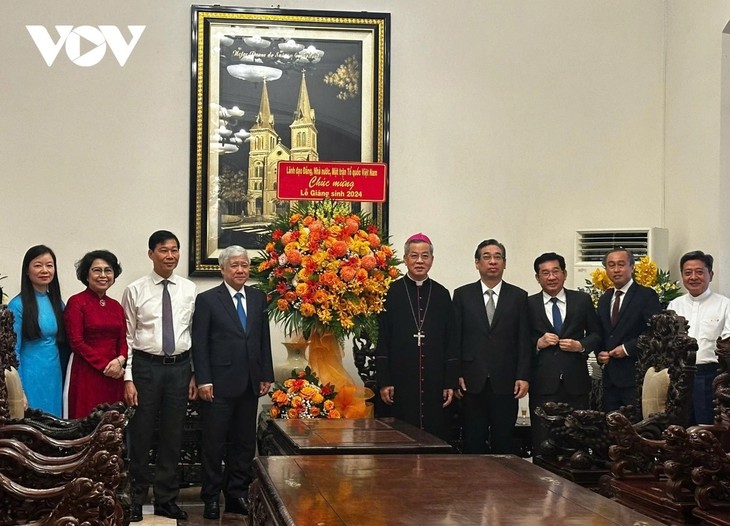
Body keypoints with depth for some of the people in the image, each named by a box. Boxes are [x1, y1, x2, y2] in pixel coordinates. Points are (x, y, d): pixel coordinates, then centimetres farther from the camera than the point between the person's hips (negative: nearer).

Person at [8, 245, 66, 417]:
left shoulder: (57, 303, 10)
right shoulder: (18, 305, -8)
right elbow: (13, 351, -9)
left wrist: (64, 376, 10)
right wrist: (18, 392, -14)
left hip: (55, 377, 6)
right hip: (30, 379, -6)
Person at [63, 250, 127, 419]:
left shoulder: (116, 306, 15)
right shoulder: (77, 302, -2)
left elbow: (123, 341, 13)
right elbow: (76, 342, -8)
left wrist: (120, 360, -8)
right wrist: (105, 366, -11)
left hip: (114, 377, 5)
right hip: (87, 375, -5)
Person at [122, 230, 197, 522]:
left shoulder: (189, 290, 4)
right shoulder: (135, 290, -3)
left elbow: (196, 334, 7)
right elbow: (127, 336, -2)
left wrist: (194, 374, 5)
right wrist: (128, 378, -6)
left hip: (179, 367, 2)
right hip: (146, 366, -2)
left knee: (173, 435, 10)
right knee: (141, 434, 4)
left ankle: (166, 499, 23)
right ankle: (136, 498, 19)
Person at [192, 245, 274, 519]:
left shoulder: (258, 298, 10)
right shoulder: (207, 299, -3)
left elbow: (264, 339, 12)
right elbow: (199, 343, -6)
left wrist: (266, 375, 7)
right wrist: (203, 381, -12)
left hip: (249, 384, 4)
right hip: (219, 384, -4)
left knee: (245, 442, 9)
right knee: (214, 443, 3)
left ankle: (237, 494, 19)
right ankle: (211, 497, 13)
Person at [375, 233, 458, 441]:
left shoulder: (442, 294, 10)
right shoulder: (391, 292, 3)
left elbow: (450, 342, 10)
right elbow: (382, 341, 0)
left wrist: (451, 383, 4)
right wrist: (384, 381, -6)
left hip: (435, 383, 2)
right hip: (401, 382, -2)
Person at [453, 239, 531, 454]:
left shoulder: (518, 296, 7)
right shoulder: (462, 295, 7)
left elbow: (523, 340, 4)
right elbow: (455, 338, 5)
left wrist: (523, 376, -4)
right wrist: (455, 375, -3)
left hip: (505, 383, 0)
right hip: (472, 382, 0)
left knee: (503, 442, 4)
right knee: (473, 443, 3)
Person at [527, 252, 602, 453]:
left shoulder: (582, 300, 9)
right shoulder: (529, 304, 5)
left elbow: (596, 334, 13)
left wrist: (581, 345, -5)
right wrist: (538, 344, -11)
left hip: (576, 383, 1)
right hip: (542, 383, -1)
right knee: (542, 442, 0)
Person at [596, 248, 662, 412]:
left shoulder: (647, 295, -3)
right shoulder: (604, 299, 17)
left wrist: (628, 348, -13)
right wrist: (599, 353, 5)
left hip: (636, 378, -6)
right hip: (610, 379, 6)